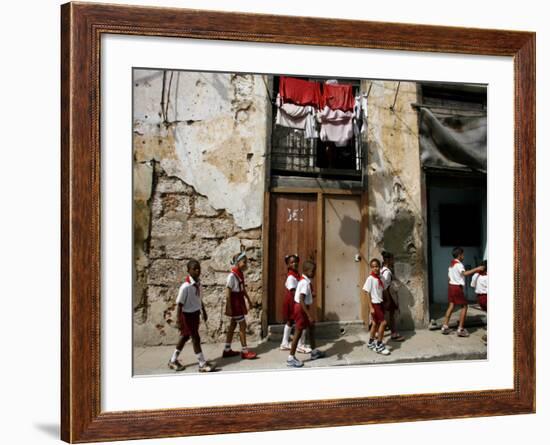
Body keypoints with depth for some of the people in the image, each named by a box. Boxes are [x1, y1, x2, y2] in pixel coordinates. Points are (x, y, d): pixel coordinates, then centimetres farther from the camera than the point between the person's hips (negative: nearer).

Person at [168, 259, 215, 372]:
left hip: (196, 313, 9)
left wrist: (204, 311, 20)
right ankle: (203, 364, 9)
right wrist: (179, 321, -19)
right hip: (187, 315, -9)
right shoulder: (185, 287, -26)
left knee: (186, 336, 18)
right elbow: (180, 304, -21)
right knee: (195, 338, -1)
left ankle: (173, 361, 32)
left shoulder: (198, 283, -2)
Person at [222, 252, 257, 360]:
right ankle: (244, 351, 3)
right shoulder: (232, 275, -19)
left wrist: (249, 300, 22)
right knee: (242, 325, -4)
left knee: (233, 325, 12)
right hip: (234, 302, -9)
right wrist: (229, 307, -20)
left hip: (240, 301, 9)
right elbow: (227, 292, -19)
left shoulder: (240, 273, 7)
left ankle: (227, 350, 19)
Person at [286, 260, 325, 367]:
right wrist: (309, 315, -30)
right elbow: (301, 301, -29)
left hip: (303, 308, 10)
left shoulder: (305, 281, 7)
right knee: (298, 332, -4)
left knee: (311, 327, 21)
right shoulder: (305, 283, -23)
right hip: (301, 308, -10)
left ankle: (314, 351, 34)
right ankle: (291, 358, 1)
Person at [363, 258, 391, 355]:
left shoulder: (380, 278, 6)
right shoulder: (370, 279, -13)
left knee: (376, 323, 15)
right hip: (374, 304, -7)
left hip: (380, 303, 7)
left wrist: (383, 303, 11)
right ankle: (379, 345, -4)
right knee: (383, 322, -11)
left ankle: (371, 342, 29)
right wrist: (371, 307, -16)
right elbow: (367, 293, -13)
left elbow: (381, 292, 12)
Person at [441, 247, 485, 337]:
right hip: (457, 287, -9)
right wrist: (476, 269, -31)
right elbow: (465, 273, -31)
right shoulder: (459, 264, -14)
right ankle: (460, 329, -5)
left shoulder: (451, 264, 14)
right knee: (464, 306, -2)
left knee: (451, 305, 13)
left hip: (451, 286, 9)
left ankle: (445, 327, 11)